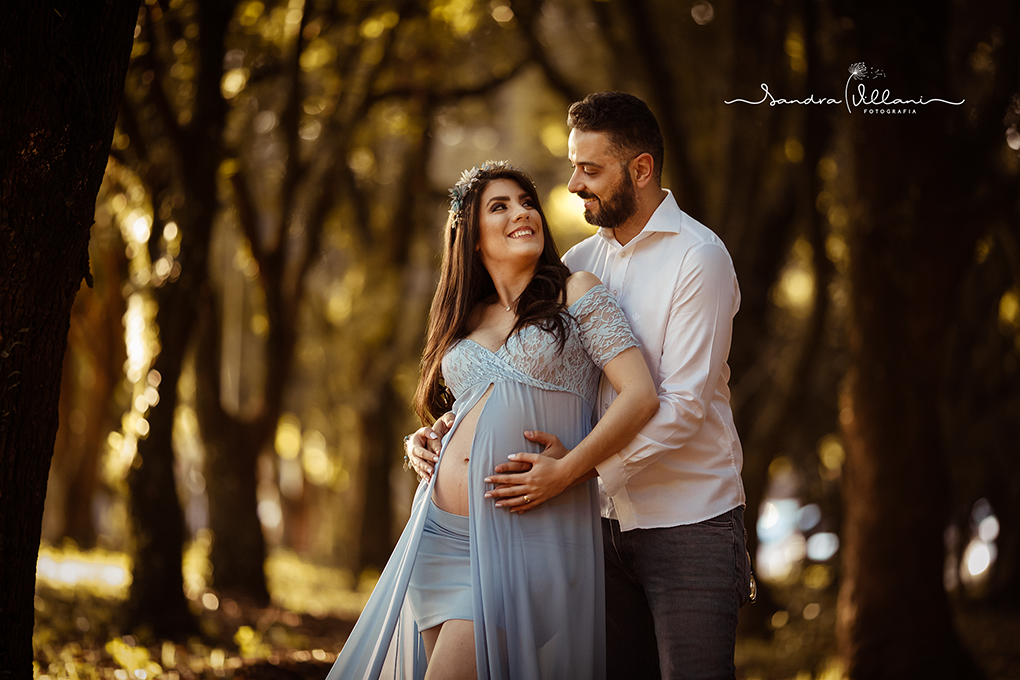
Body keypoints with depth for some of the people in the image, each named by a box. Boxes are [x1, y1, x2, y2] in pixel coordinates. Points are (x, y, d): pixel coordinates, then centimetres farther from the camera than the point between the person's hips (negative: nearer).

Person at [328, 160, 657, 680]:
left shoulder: (576, 295, 2)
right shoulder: (466, 319, 18)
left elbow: (640, 396, -9)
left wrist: (563, 473, -14)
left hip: (528, 533, -5)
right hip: (443, 532, 6)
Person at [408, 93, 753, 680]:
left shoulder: (698, 257, -11)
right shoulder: (581, 263, 10)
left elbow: (684, 404, -18)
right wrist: (444, 429, -2)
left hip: (690, 522, -6)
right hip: (612, 518, 6)